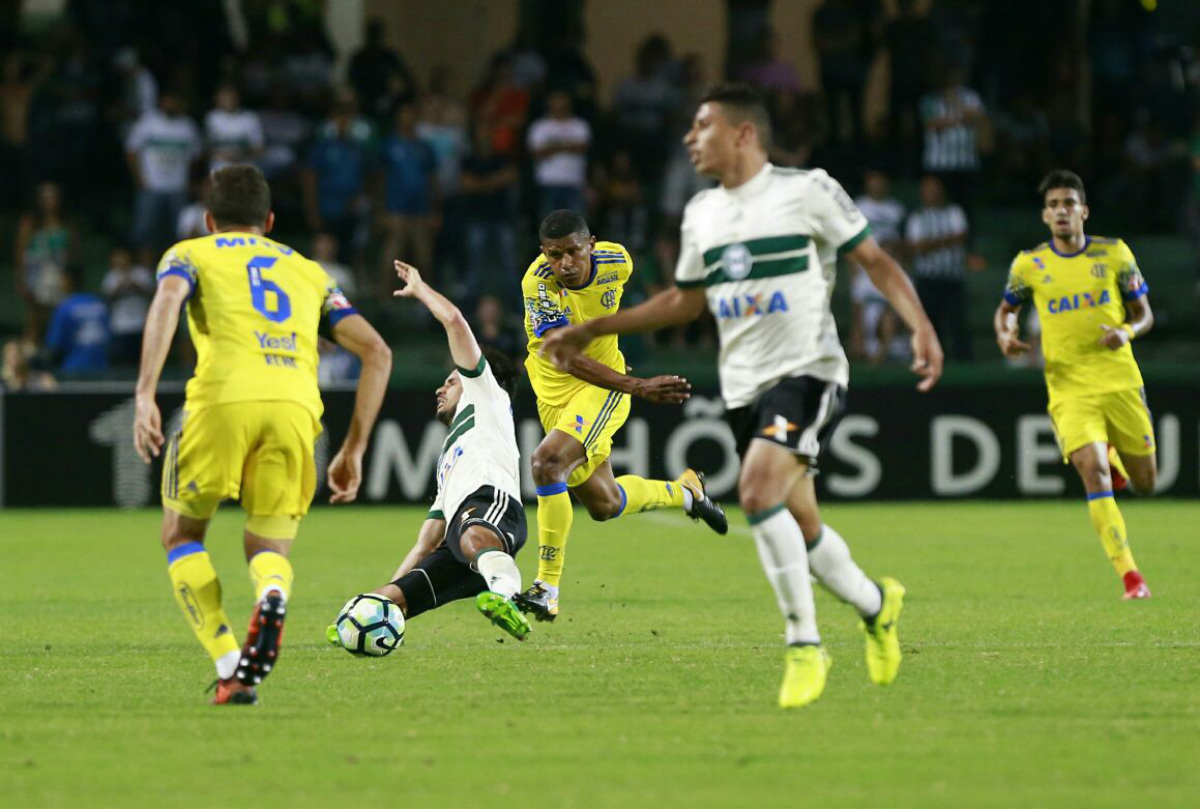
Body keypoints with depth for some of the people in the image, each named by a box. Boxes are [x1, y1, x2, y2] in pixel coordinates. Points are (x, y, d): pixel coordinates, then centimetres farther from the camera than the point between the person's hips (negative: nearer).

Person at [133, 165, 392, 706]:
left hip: (225, 398, -2)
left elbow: (168, 298, -2)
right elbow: (376, 351, 23)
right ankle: (272, 596, -23)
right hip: (295, 405, 2)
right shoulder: (308, 271, 33)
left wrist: (145, 396, -11)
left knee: (181, 535, 20)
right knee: (269, 551, 17)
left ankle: (230, 669, 0)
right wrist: (353, 450, 25)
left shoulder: (190, 255, 24)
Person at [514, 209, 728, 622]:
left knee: (547, 461, -27)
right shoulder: (538, 283, -24)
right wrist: (638, 387, -38)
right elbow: (568, 359, -29)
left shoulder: (616, 261, -15)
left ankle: (547, 589, -23)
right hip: (554, 390, 2)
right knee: (603, 504, 13)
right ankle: (684, 491, 43)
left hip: (603, 384, -2)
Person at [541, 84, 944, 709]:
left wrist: (921, 328, -18)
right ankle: (876, 604, 38)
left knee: (758, 492, -27)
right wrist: (592, 331, 22)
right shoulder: (701, 213, 12)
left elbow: (875, 261, -4)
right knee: (801, 529, 9)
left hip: (807, 372, -6)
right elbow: (684, 300, 24)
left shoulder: (807, 191, -6)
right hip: (743, 387, 6)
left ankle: (804, 646, -18)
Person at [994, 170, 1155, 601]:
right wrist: (1005, 335, -5)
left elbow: (1143, 314, 8)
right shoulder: (1028, 265, 1)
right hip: (1069, 388, -2)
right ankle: (1129, 576, -19)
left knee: (1144, 483, 8)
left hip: (1121, 382, 2)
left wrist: (1127, 332, -15)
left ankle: (1111, 452, 45)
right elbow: (1006, 309, 17)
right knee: (1093, 473, -21)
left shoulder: (1114, 254, 1)